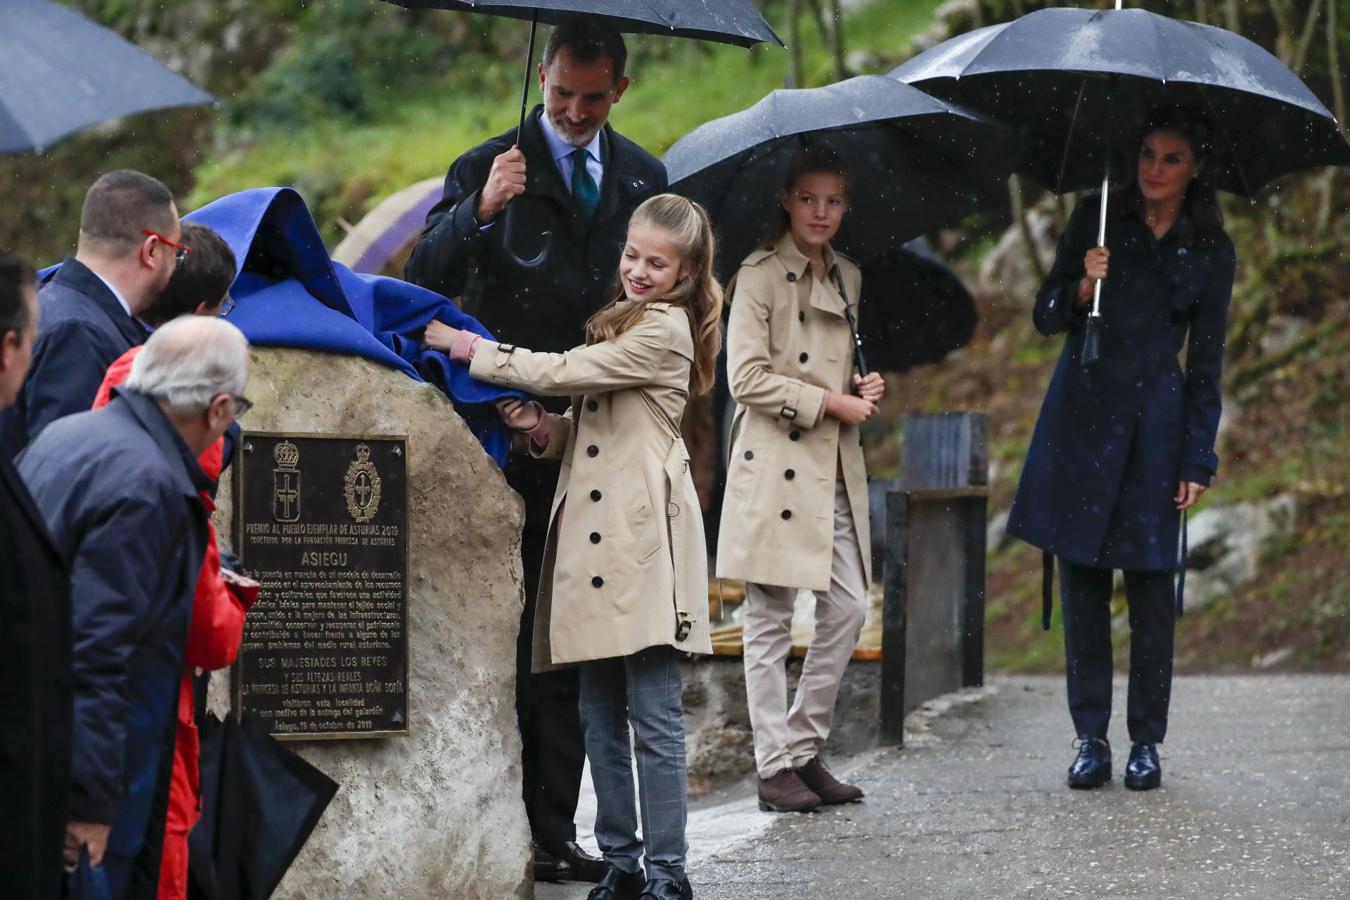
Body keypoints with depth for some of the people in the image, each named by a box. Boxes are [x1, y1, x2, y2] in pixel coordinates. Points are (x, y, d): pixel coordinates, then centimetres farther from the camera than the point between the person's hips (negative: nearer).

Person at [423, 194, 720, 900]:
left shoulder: (665, 329, -7)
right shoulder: (618, 324, 23)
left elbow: (560, 372, -11)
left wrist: (464, 345, -4)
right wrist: (544, 428, 3)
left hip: (642, 536, -9)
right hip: (594, 530, 9)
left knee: (654, 715, -9)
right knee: (600, 714, 8)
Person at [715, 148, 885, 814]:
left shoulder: (847, 278, 15)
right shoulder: (760, 276, -6)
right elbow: (747, 377, -13)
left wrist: (861, 386, 6)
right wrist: (828, 402, -13)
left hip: (834, 467, 7)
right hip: (774, 465, -7)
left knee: (848, 609, 3)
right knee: (770, 620, -2)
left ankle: (806, 750, 14)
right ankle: (774, 765, 2)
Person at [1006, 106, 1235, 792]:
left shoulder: (1211, 252, 5)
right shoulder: (1096, 218, 6)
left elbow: (1206, 364, 5)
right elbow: (1046, 317, 6)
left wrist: (1198, 460, -1)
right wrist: (1084, 286, -15)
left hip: (1154, 423, -1)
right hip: (1080, 416, 1)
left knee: (1150, 581, -4)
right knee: (1081, 578, 1)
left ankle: (1146, 742, 5)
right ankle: (1091, 738, 7)